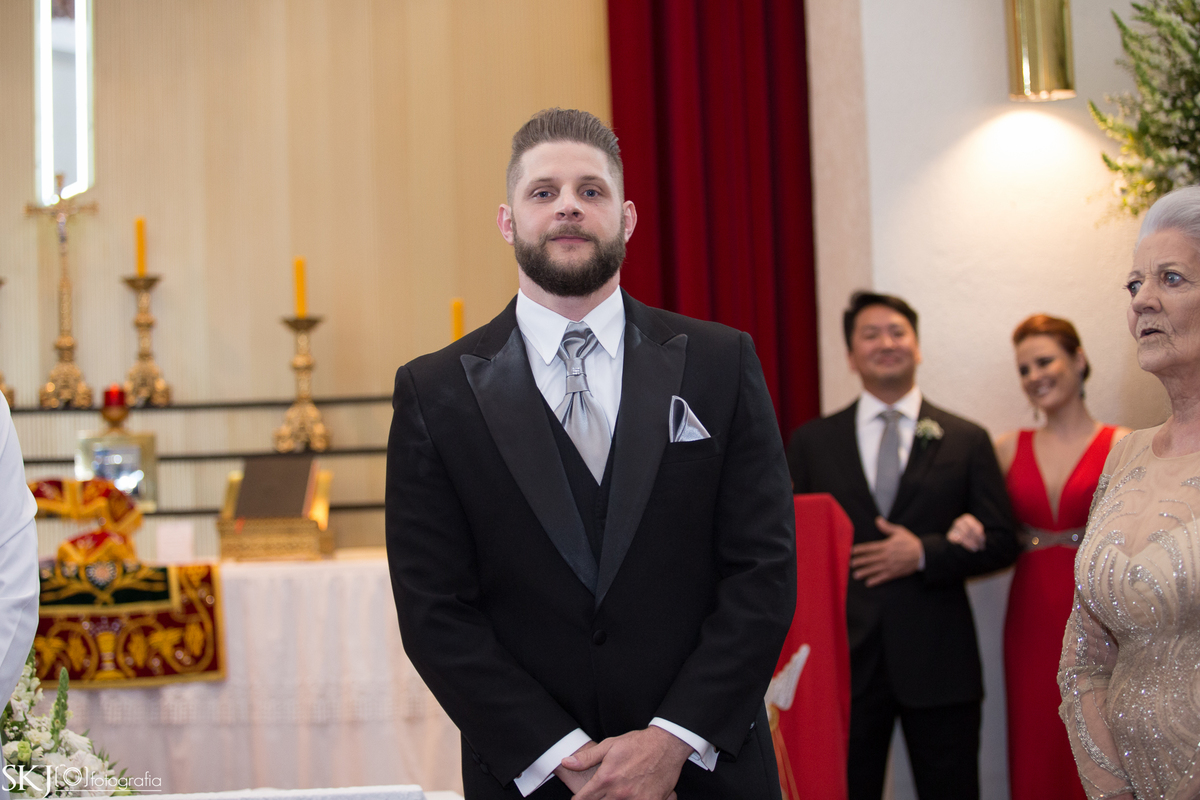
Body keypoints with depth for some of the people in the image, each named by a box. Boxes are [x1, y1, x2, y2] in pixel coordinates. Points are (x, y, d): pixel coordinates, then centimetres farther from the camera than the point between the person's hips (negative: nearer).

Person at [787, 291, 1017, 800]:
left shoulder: (966, 441, 5)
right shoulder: (811, 442, 7)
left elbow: (1001, 543, 3)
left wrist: (925, 553, -13)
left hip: (938, 662, 0)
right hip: (844, 659, 1)